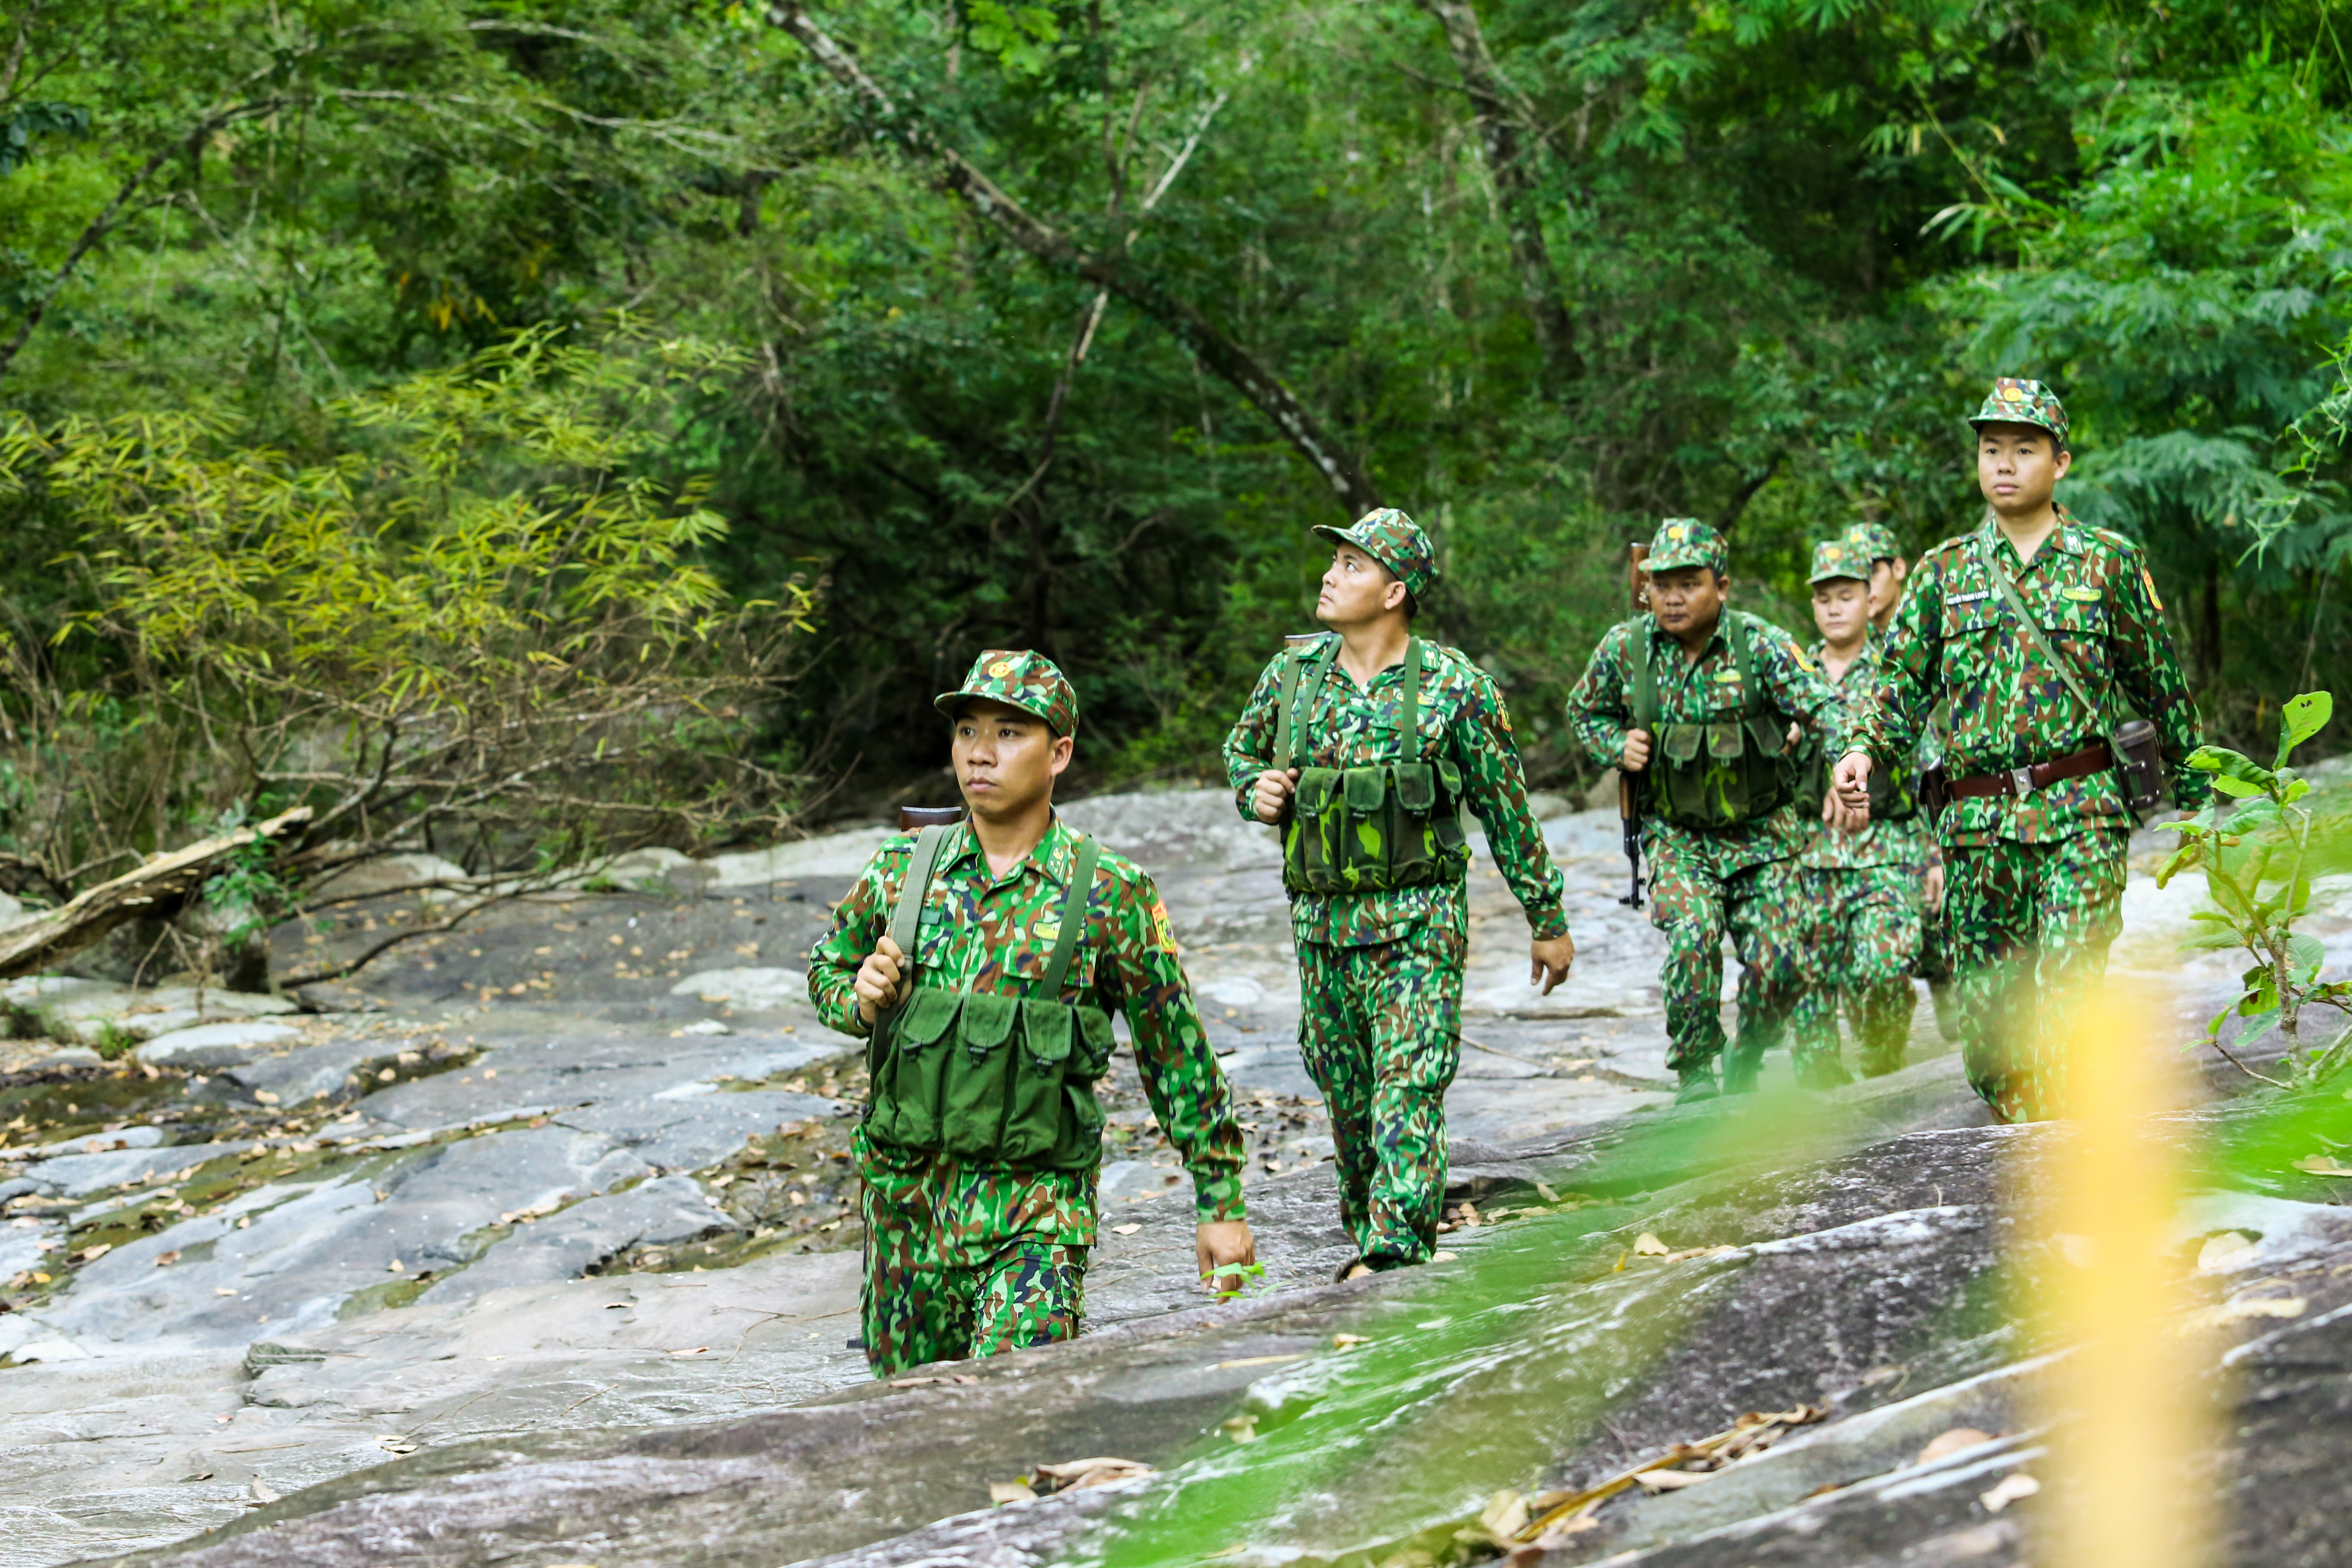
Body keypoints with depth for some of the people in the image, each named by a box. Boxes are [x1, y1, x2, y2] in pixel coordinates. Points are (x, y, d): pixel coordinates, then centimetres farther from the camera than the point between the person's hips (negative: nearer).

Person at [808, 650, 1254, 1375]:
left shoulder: (1110, 894, -7)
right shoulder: (902, 870, 2)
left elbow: (1177, 1054, 0)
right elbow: (827, 966, 19)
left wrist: (1221, 1202, 1)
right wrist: (861, 1001, -5)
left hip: (1036, 1212, -4)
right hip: (906, 1194, 4)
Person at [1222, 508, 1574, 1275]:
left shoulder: (1456, 687, -8)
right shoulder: (1293, 672, 3)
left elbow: (1508, 809, 0)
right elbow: (1240, 749, 21)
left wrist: (1548, 920, 4)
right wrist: (1256, 789, -4)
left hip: (1417, 923, -4)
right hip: (1321, 922, 5)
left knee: (1408, 1088, -14)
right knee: (1346, 1094, 13)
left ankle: (1396, 1253, -20)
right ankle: (1365, 1236, 30)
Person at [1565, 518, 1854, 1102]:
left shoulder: (1761, 645, -13)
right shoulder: (1624, 648, -6)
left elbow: (1826, 708, -24)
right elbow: (1585, 713, 13)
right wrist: (1619, 746, -9)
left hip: (1762, 834, 0)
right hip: (1677, 838, 0)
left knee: (1780, 965, -8)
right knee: (1693, 934, -26)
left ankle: (1746, 1061, 23)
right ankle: (1694, 1072, -9)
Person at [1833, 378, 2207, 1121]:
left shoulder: (2108, 563, 6)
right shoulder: (1945, 571, 12)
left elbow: (2159, 681, 13)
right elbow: (1902, 677, 10)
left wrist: (2194, 786, 17)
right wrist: (1864, 749, -8)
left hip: (2080, 812, -3)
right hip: (1977, 820, 3)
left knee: (2064, 989, -15)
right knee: (1984, 999, 5)